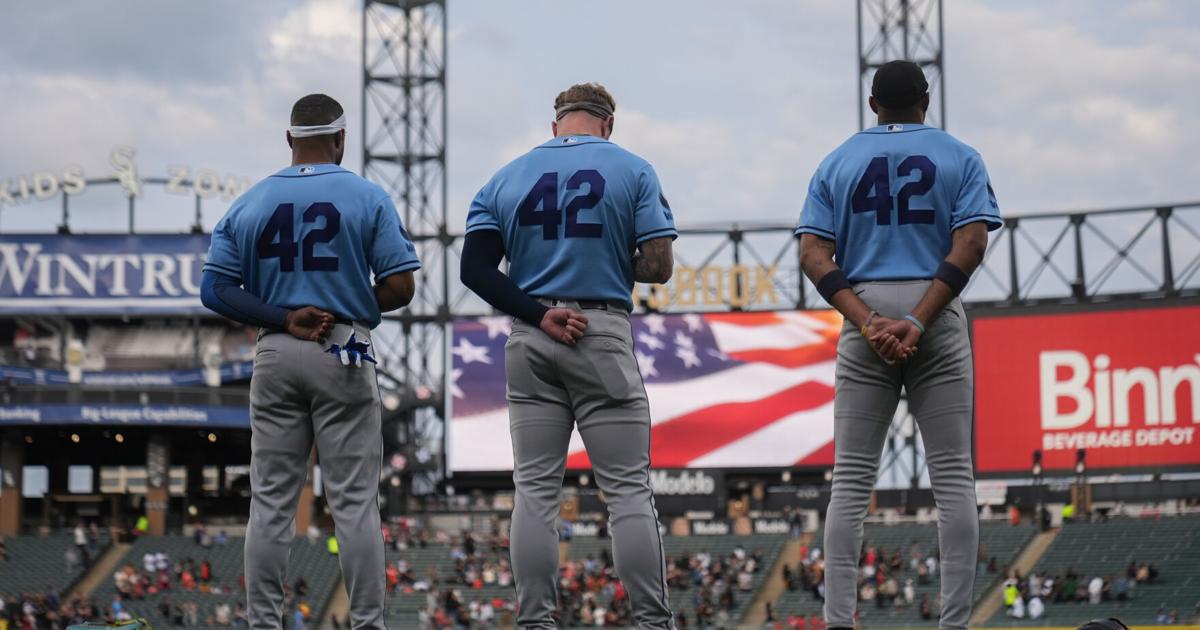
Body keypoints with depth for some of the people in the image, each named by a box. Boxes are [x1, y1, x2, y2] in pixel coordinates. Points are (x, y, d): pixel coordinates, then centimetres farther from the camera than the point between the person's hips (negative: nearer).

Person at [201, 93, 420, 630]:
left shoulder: (249, 205, 5)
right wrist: (349, 307, 7)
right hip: (344, 354, -2)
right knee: (354, 501, 0)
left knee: (271, 501, 6)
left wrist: (284, 317, -6)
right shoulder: (368, 198, -3)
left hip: (275, 357, 3)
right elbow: (399, 285, -8)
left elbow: (216, 290, -1)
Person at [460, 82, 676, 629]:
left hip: (529, 341, 3)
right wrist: (608, 264, 12)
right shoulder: (632, 171, 1)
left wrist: (538, 314, -7)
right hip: (603, 336, -3)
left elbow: (475, 267, -2)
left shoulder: (507, 178, 9)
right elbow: (658, 265, -6)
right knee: (628, 489, 0)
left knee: (535, 490, 6)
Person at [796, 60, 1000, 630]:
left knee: (851, 478, 2)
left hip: (864, 315, 1)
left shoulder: (838, 162, 12)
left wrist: (867, 322, -10)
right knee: (952, 475, 1)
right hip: (938, 318, -1)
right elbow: (970, 244, -7)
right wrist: (918, 322, -14)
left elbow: (813, 253, -1)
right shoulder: (959, 158, 8)